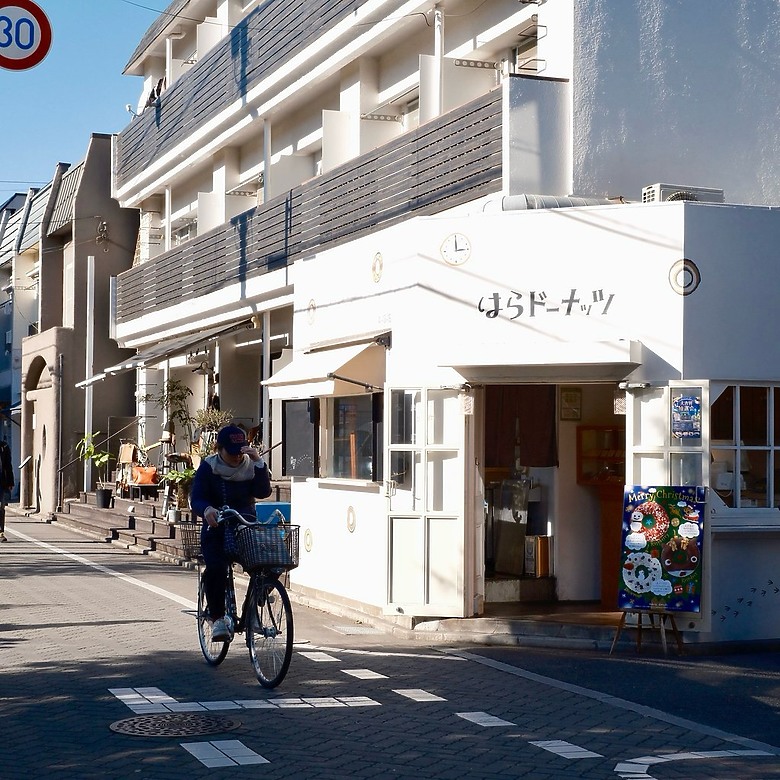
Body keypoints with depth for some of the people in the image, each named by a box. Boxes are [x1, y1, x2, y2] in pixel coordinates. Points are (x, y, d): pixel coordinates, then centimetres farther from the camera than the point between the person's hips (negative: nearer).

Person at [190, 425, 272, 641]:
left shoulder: (251, 466, 3)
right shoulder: (208, 467, -2)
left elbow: (263, 492, -12)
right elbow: (196, 498, -11)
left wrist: (258, 462, -22)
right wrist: (206, 509, -34)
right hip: (216, 529, -2)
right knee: (215, 569, -29)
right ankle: (217, 618, -13)